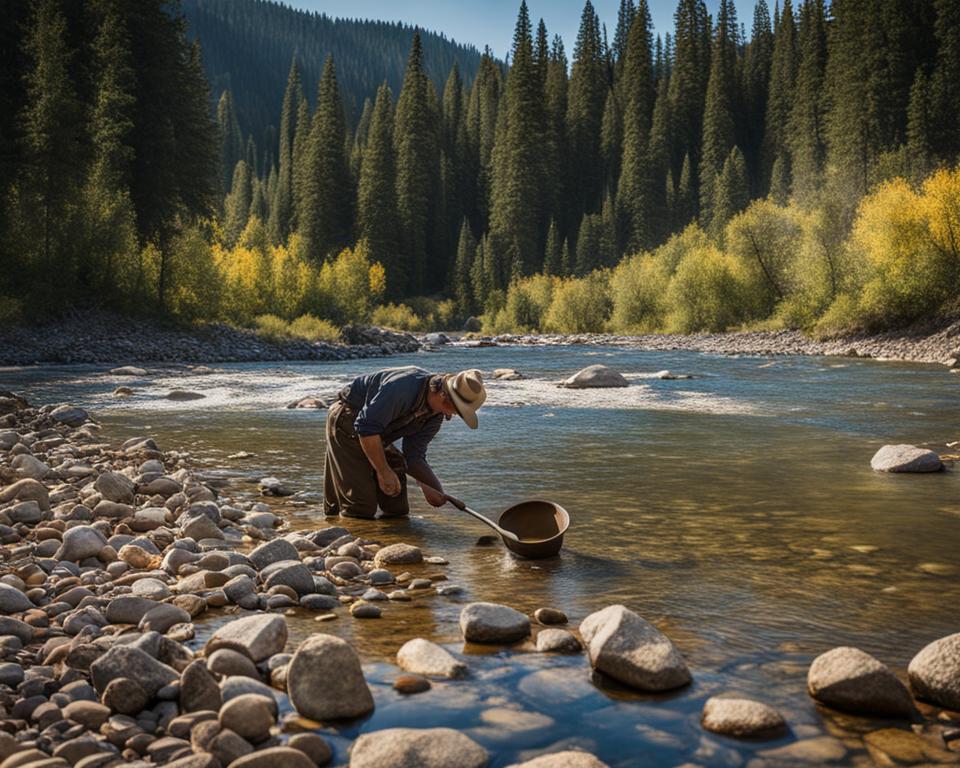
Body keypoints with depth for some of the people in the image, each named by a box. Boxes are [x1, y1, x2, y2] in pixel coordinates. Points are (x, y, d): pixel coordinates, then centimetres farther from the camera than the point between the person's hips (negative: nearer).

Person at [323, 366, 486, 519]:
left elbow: (414, 455, -3)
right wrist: (383, 471, -25)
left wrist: (427, 486, -20)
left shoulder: (435, 415, -5)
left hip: (376, 436, 8)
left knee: (398, 509, 6)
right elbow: (367, 427, -32)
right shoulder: (403, 387, -34)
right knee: (361, 508, -15)